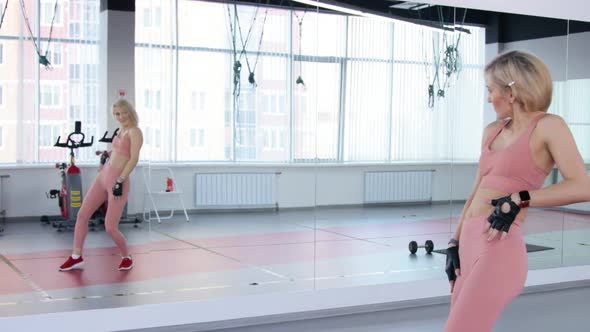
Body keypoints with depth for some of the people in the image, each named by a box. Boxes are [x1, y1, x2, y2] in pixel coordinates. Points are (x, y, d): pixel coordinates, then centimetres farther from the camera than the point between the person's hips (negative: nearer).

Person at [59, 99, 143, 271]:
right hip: (103, 176, 8)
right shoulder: (121, 130, 16)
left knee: (110, 227, -7)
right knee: (82, 214, 5)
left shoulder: (134, 131, -8)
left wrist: (120, 181, -22)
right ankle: (76, 257, 16)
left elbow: (134, 159, -17)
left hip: (118, 179, -8)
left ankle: (126, 257, 18)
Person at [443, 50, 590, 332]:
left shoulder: (548, 126, -6)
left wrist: (519, 200, -19)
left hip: (499, 248, -8)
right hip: (470, 243, 8)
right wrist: (455, 243, 17)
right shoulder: (492, 131, 15)